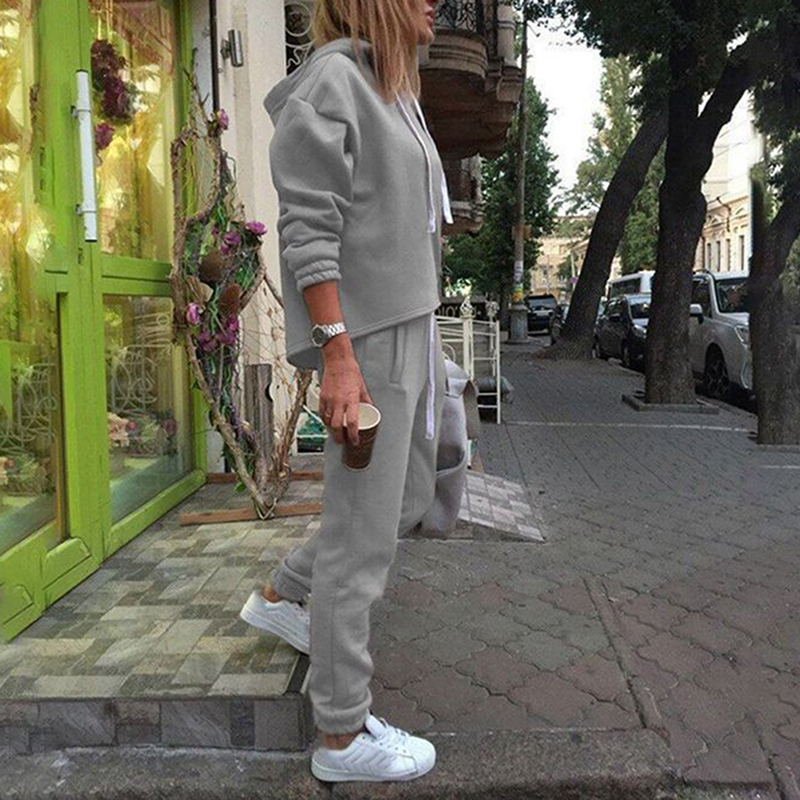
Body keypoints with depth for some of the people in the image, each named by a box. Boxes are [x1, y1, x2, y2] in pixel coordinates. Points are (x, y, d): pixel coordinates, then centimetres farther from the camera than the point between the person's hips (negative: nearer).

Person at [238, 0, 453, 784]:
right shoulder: (330, 79, -9)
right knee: (362, 531, -2)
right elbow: (309, 229, -17)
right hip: (366, 336, -10)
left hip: (412, 324, 10)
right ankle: (342, 734, 14)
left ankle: (281, 596, 37)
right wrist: (337, 356, -22)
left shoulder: (395, 93, 19)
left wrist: (423, 342, 19)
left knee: (409, 499, 19)